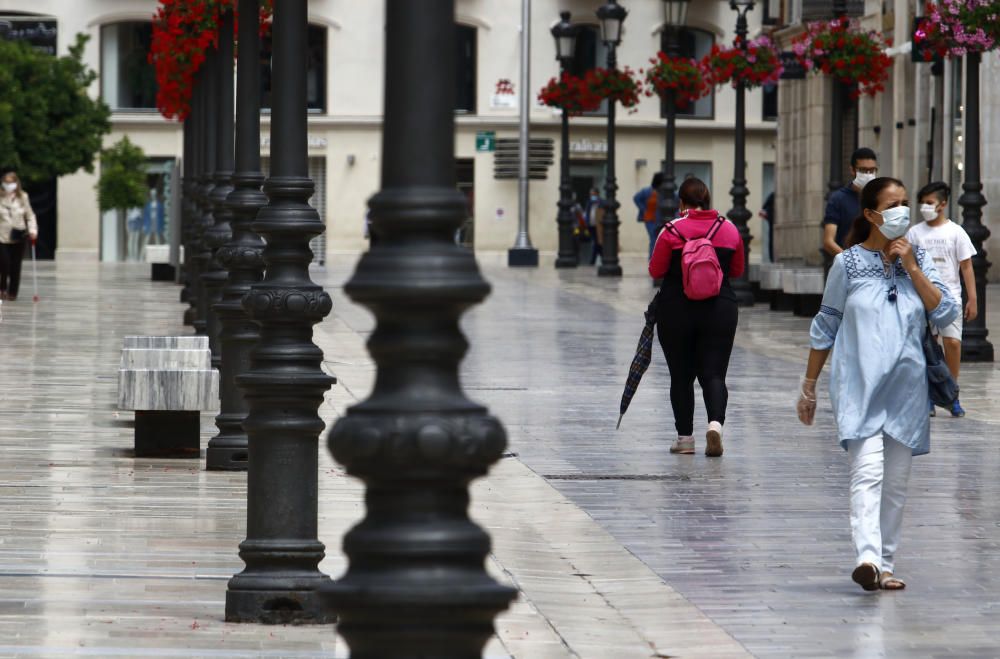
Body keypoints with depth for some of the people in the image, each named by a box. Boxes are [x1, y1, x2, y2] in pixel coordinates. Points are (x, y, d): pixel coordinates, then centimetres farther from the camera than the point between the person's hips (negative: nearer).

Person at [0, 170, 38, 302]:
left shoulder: (22, 197, 0)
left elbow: (30, 215, 7)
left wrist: (32, 230, -7)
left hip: (19, 237, 2)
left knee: (15, 266, 7)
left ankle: (12, 292, 20)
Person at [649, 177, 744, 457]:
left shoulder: (672, 231, -9)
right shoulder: (729, 229, 1)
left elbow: (655, 271, -5)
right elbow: (737, 271, 10)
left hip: (676, 311, -2)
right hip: (720, 309, 2)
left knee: (681, 376, 10)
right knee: (713, 373, 3)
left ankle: (685, 437, 13)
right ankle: (716, 422, -22)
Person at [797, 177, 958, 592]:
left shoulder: (919, 261, 9)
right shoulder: (848, 263, 1)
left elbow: (945, 315, -2)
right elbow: (825, 328, 7)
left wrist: (911, 268, -7)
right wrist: (809, 387, 9)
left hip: (907, 388, 4)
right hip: (860, 386, -4)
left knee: (896, 481, 8)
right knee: (868, 472, -20)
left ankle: (885, 565, 16)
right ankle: (867, 558, -32)